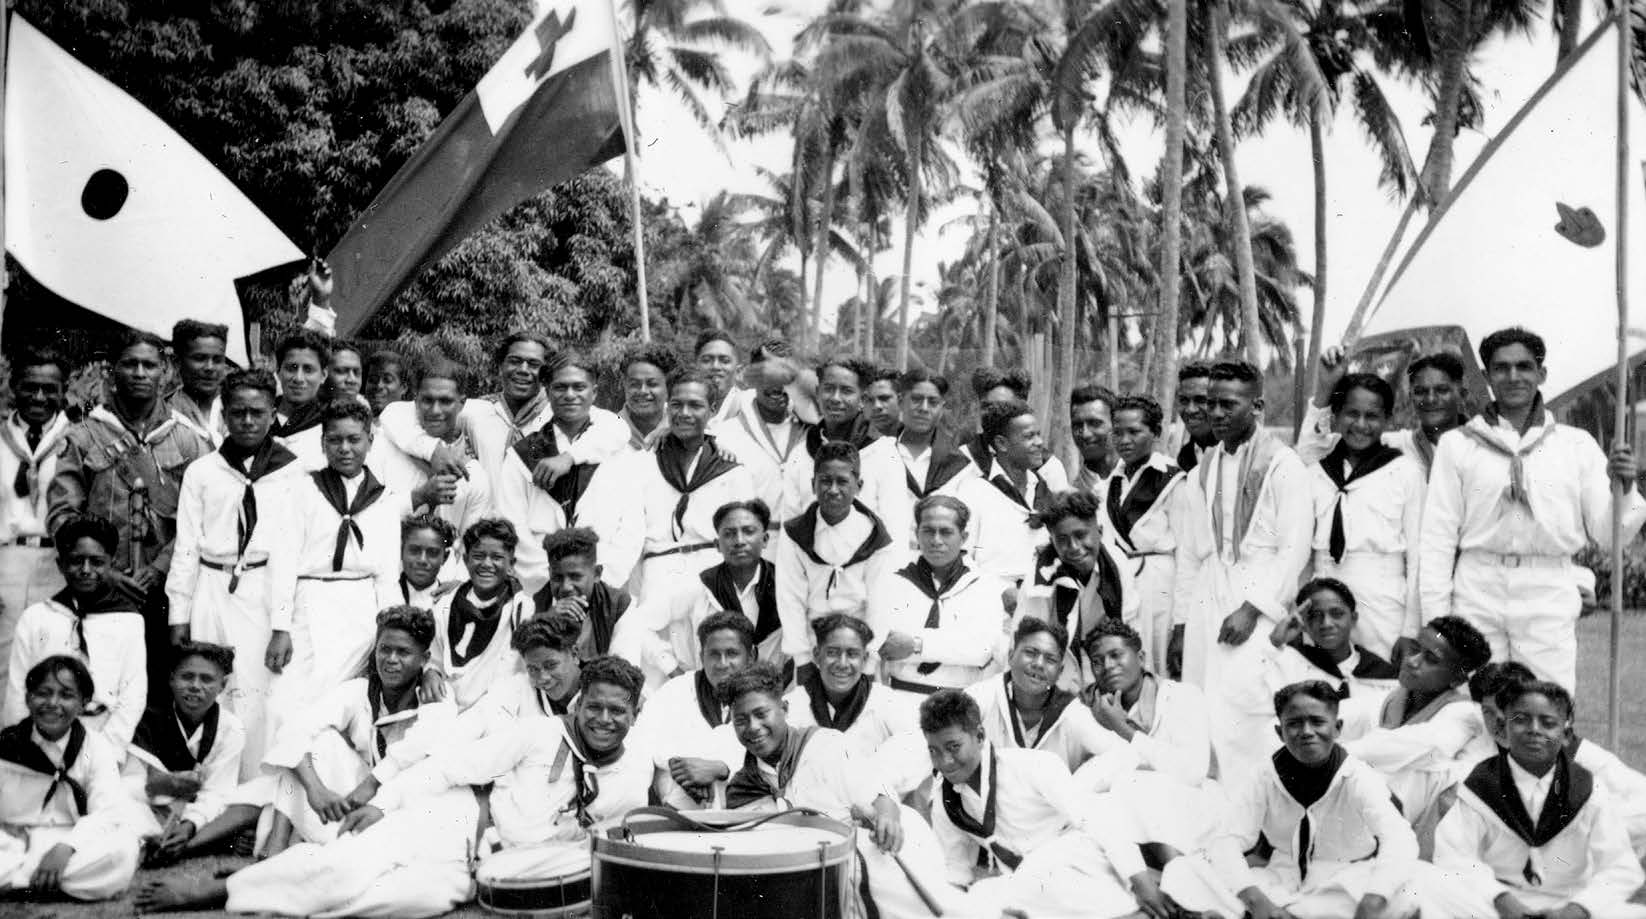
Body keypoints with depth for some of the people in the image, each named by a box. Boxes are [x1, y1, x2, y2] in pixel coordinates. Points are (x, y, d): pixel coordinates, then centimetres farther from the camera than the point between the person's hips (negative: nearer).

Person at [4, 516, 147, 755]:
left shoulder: (128, 620, 5)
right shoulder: (34, 618, 11)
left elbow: (133, 696, 0)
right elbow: (16, 692, 9)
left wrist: (107, 752, -10)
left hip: (103, 741, -1)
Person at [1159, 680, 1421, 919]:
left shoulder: (1358, 779, -12)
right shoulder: (1265, 779, -5)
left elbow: (1400, 842, -28)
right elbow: (1227, 842, -14)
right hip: (1281, 884, 1)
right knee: (1180, 872, -17)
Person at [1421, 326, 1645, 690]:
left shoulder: (1577, 445, 9)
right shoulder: (1457, 444, 7)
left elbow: (1608, 536, 9)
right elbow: (1438, 538, 7)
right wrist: (1436, 621, 1)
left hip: (1549, 600, 0)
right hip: (1477, 596, 0)